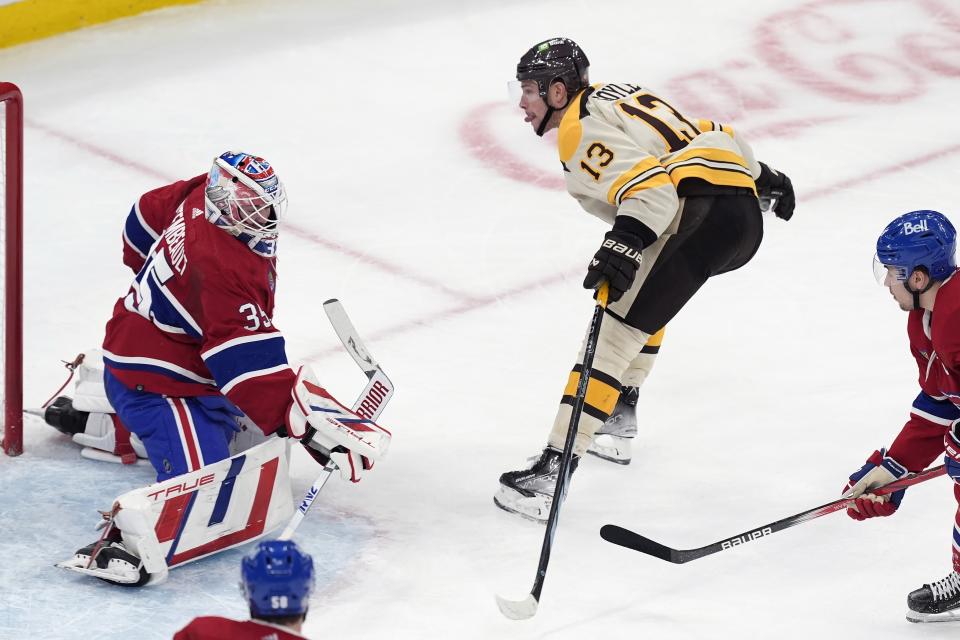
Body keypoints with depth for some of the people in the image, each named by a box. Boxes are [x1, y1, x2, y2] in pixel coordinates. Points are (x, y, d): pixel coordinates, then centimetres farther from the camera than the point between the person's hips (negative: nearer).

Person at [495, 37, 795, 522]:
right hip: (746, 216, 10)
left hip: (700, 217, -10)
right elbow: (712, 134, 31)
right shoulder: (619, 98, 26)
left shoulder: (583, 130, -3)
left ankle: (554, 469, -24)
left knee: (617, 329, -15)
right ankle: (618, 414, 36)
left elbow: (650, 185, -19)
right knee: (638, 287, 35)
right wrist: (761, 175, 42)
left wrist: (625, 242, -32)